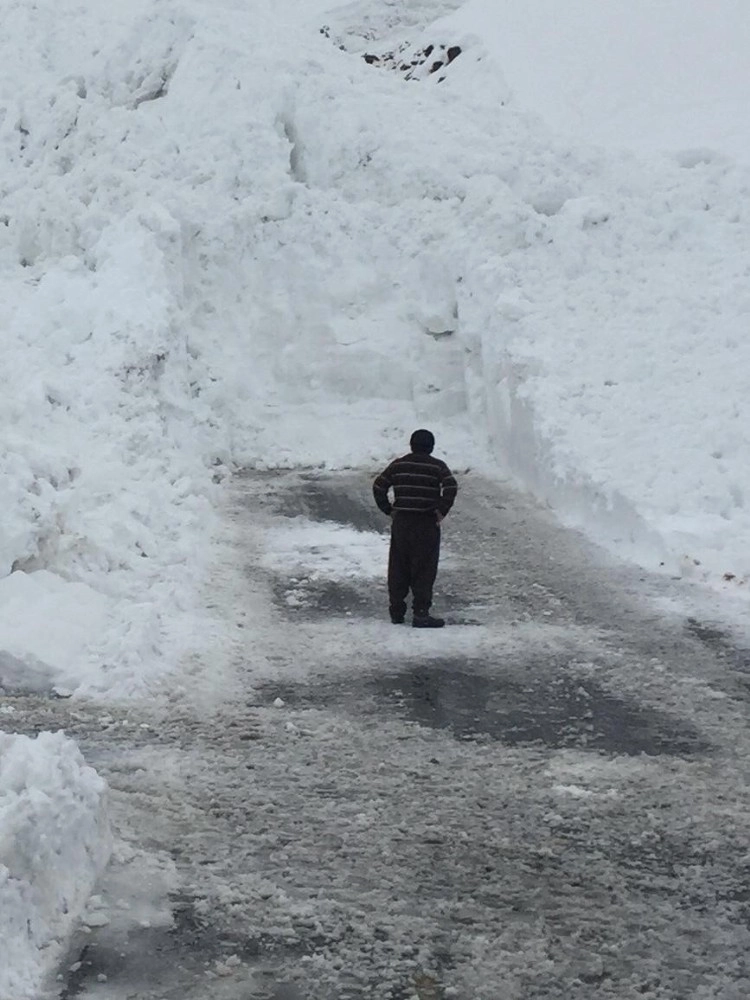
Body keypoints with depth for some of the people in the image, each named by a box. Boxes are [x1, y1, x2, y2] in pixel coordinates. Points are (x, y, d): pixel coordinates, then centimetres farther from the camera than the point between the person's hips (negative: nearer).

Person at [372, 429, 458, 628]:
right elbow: (451, 488, -19)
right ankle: (421, 613, -6)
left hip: (400, 522, 4)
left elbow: (378, 487, 4)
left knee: (398, 568, 12)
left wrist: (389, 510, 9)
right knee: (424, 570, -1)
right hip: (426, 524, -4)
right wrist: (442, 511, -11)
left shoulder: (398, 465, 6)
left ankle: (396, 611, 16)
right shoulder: (437, 466, -5)